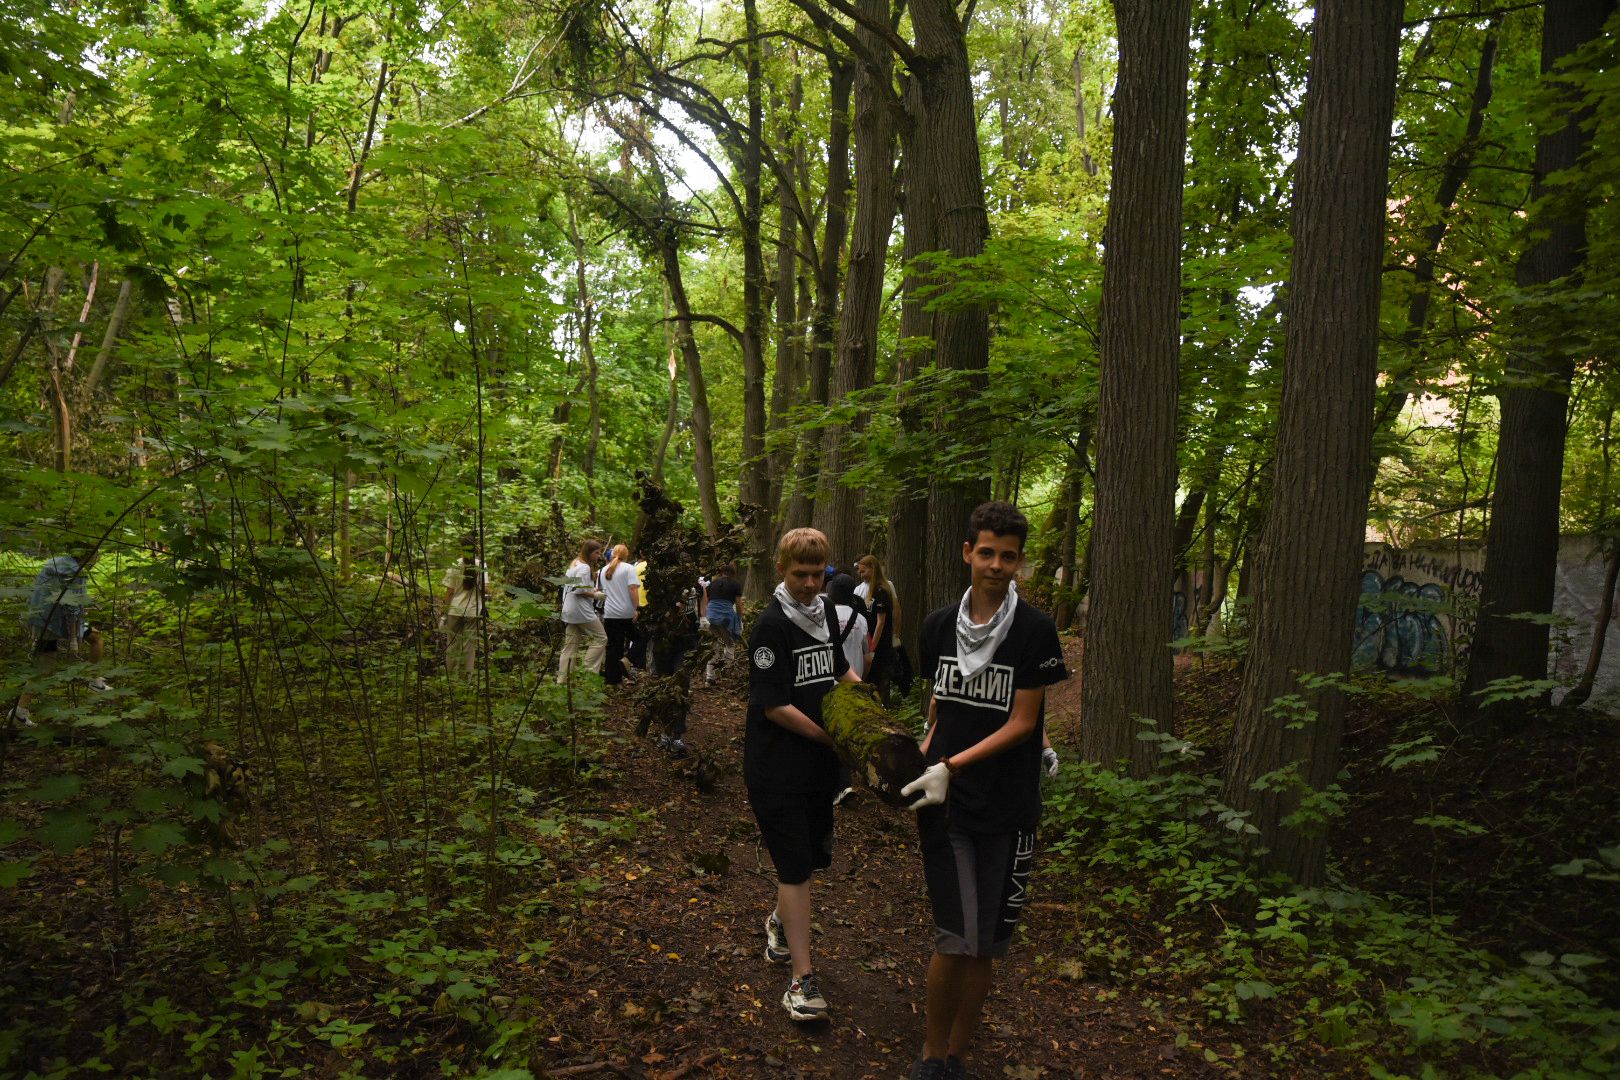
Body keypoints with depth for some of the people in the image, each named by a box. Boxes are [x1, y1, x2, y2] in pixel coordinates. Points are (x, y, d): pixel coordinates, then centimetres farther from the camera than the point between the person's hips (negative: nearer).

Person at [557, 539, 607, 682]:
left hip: (569, 611, 10)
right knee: (601, 638, -2)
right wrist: (595, 595, -10)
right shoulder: (584, 567, -13)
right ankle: (589, 672, -6)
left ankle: (562, 679, 7)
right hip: (581, 610, -10)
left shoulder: (574, 564, 19)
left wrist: (592, 590, 14)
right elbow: (579, 590, -21)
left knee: (570, 646, 9)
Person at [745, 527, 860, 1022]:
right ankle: (803, 978, 1)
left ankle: (780, 920, 44)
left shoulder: (824, 611, 8)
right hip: (777, 764, -7)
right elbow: (776, 707, -18)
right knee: (796, 865, -6)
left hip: (820, 761, 8)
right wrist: (836, 737, -15)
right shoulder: (771, 625, -17)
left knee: (813, 856, 18)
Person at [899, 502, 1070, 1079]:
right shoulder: (938, 626, 4)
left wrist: (951, 766, -17)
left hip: (1007, 808, -1)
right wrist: (922, 756, 0)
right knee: (956, 938, -3)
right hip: (944, 802, 1)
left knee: (986, 943, 8)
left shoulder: (1035, 631, -8)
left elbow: (1022, 723, -10)